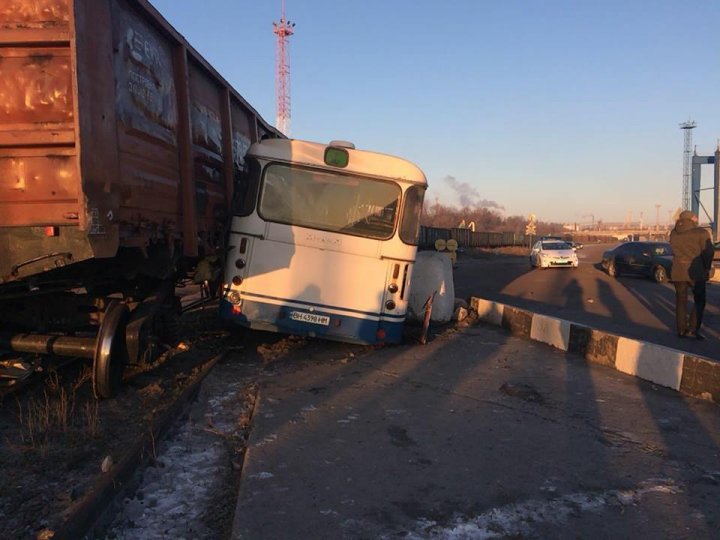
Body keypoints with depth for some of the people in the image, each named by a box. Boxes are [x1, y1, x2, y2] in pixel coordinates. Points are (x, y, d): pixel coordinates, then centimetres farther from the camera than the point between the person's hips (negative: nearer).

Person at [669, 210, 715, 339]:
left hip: (678, 272, 4)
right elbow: (708, 251, -9)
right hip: (696, 272, -4)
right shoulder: (701, 233, -8)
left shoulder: (673, 234, 7)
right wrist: (707, 268, 2)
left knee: (681, 301, 12)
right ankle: (693, 329, -3)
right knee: (699, 301, 6)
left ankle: (681, 330, 12)